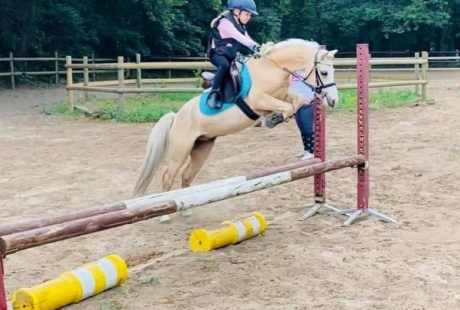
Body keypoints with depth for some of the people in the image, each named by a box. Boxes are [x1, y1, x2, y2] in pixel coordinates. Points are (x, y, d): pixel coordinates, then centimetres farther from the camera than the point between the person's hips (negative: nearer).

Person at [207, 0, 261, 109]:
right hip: (219, 53, -9)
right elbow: (238, 37, -26)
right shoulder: (225, 21, -11)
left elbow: (248, 40, 7)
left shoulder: (241, 26, 16)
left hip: (234, 56, 9)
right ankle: (215, 92, -38)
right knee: (225, 65, -40)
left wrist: (261, 49, -11)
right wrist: (255, 47, -38)